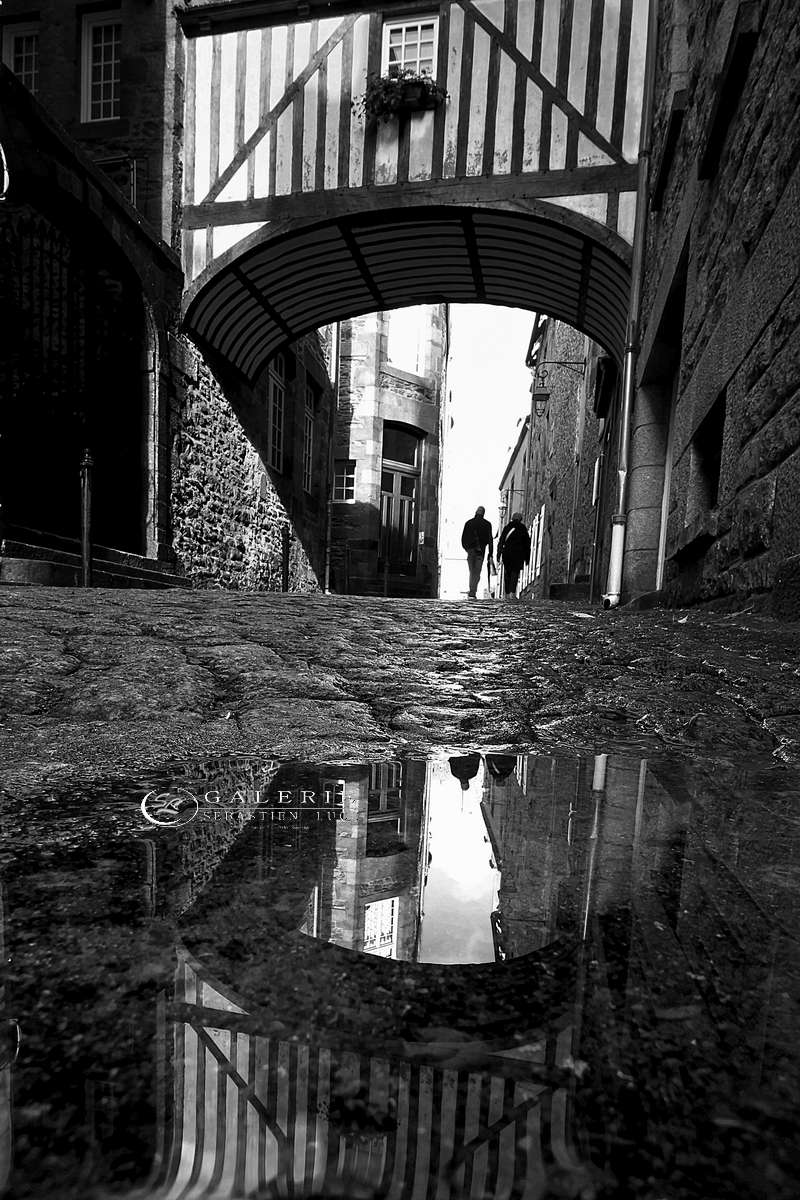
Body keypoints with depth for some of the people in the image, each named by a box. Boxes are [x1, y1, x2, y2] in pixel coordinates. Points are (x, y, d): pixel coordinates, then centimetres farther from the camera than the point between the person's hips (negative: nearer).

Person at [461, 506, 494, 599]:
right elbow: (490, 540, -3)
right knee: (477, 573, 1)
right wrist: (490, 554, 0)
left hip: (470, 550, 2)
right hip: (480, 551, -2)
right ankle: (472, 593, -10)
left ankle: (472, 592, 9)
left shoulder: (468, 522, 3)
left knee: (472, 573, 12)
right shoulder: (487, 524, -1)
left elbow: (463, 538, 5)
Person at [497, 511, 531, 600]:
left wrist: (498, 554, 5)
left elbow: (501, 542, 3)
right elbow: (527, 544, 6)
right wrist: (527, 558, 10)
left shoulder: (507, 528, 7)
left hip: (506, 553, 1)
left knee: (507, 573, 10)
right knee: (515, 573, 0)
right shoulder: (523, 529, 6)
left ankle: (507, 594, 10)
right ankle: (512, 593, -15)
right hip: (518, 555, -1)